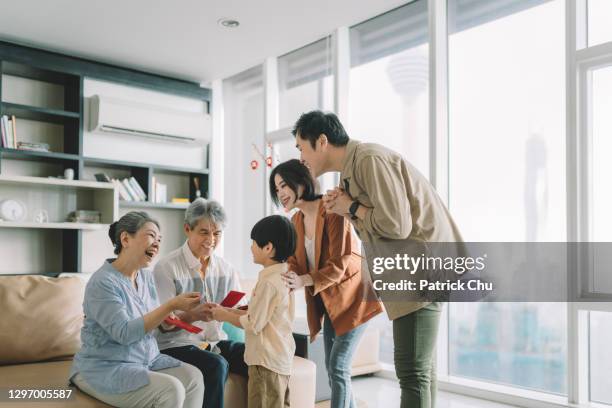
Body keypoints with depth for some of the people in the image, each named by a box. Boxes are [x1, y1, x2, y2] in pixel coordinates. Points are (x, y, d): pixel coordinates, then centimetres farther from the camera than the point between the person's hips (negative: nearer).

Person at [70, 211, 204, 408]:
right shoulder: (102, 282, -19)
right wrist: (171, 305, -28)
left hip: (147, 360, 7)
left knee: (193, 376, -12)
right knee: (171, 390, -24)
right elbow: (125, 333, -26)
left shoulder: (146, 276, 5)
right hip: (105, 368, -7)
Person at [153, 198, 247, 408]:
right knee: (217, 365, -32)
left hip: (216, 341, 5)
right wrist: (192, 315, -32)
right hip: (176, 343, -5)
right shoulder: (166, 267, -8)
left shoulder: (226, 269, 8)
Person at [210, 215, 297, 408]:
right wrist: (229, 311, 6)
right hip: (281, 357, 9)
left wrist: (225, 316, -5)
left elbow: (253, 324, -19)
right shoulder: (283, 276, 7)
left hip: (267, 360, -9)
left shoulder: (268, 282, -21)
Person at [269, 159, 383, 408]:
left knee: (337, 367, -9)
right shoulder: (296, 221, 3)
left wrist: (304, 281, -39)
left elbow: (338, 264, -26)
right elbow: (294, 264, 1)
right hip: (326, 301, 8)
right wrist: (284, 282, -22)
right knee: (332, 368, 12)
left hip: (352, 297, -8)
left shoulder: (333, 211, -21)